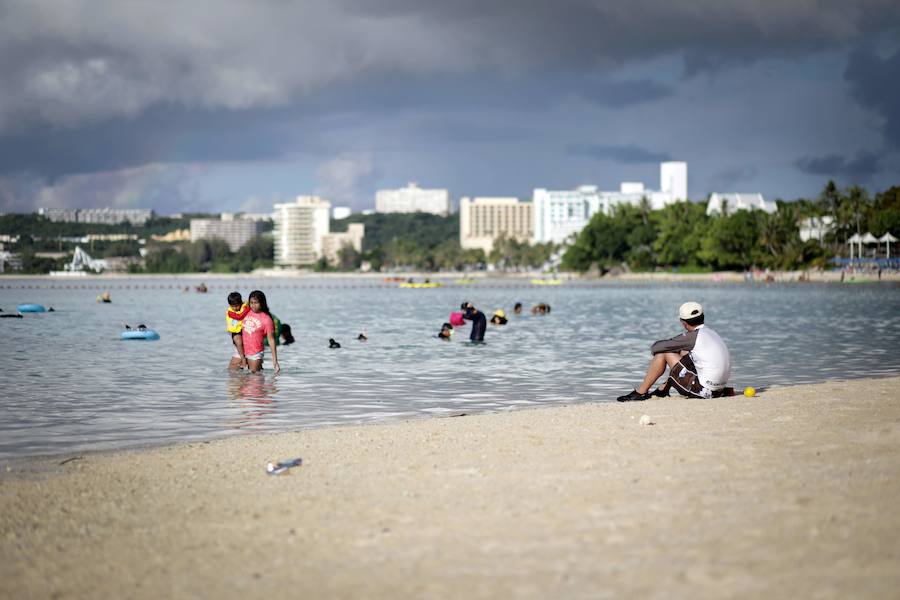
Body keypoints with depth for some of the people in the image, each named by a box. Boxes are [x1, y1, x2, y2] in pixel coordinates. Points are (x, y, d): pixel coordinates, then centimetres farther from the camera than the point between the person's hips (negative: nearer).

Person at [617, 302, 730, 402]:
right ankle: (663, 390, 30)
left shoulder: (693, 336, -13)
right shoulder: (711, 333, 12)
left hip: (704, 391, -9)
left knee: (663, 353, -1)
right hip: (718, 389, 9)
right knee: (683, 352, 24)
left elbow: (656, 348, -8)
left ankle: (640, 392, 10)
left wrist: (654, 350, 15)